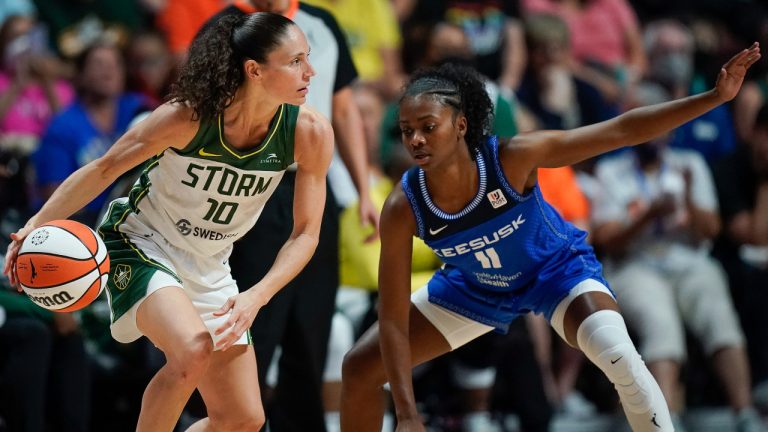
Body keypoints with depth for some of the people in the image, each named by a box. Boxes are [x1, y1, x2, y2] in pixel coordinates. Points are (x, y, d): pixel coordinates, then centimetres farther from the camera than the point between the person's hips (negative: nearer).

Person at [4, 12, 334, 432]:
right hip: (140, 246, -5)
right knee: (194, 350, -34)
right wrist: (37, 224, -25)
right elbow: (104, 169, -14)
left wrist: (256, 297, -23)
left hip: (209, 271, 5)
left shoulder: (309, 133, -17)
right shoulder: (188, 117, -27)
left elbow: (305, 234, -9)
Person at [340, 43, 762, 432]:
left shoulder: (513, 158, -37)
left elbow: (623, 130, -32)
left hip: (558, 269, -3)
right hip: (476, 286, 3)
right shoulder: (403, 209, -31)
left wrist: (715, 96, -39)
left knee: (619, 357, -31)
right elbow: (393, 321, -26)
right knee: (360, 368, -1)